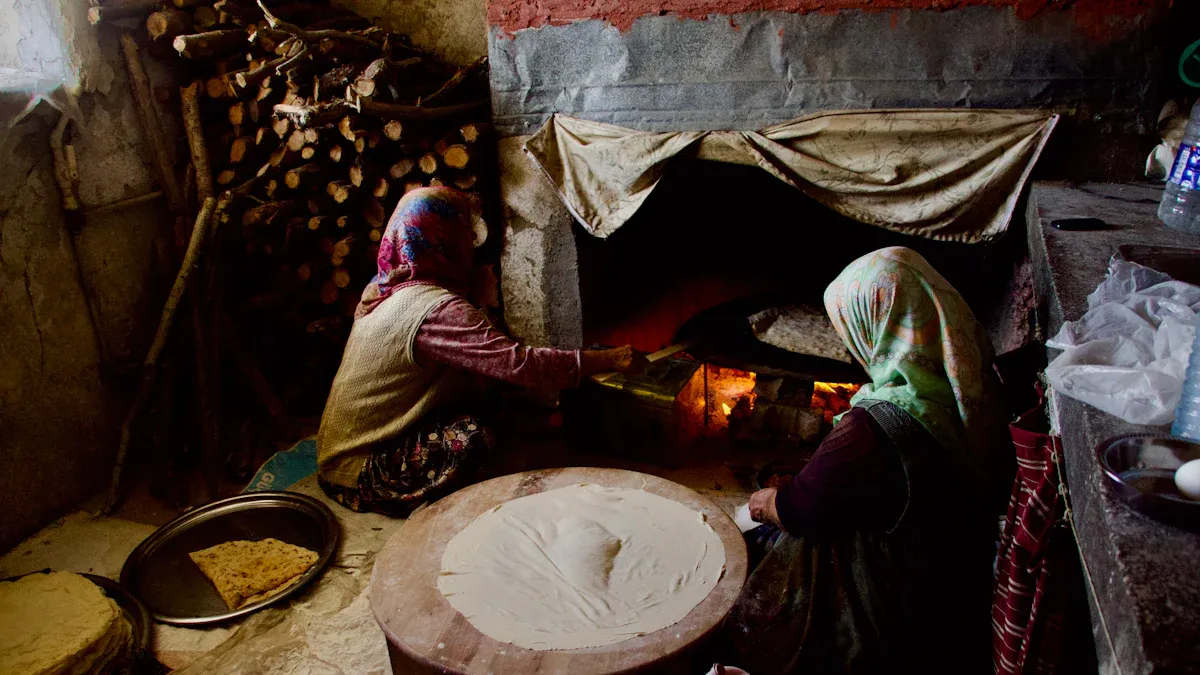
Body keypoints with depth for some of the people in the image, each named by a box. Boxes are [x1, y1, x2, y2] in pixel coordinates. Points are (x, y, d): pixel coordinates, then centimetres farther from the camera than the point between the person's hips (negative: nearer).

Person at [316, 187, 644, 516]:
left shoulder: (384, 289, 5)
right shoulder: (436, 308, -25)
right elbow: (518, 362, -31)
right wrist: (611, 359, -24)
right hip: (360, 475, -9)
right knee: (469, 435, -26)